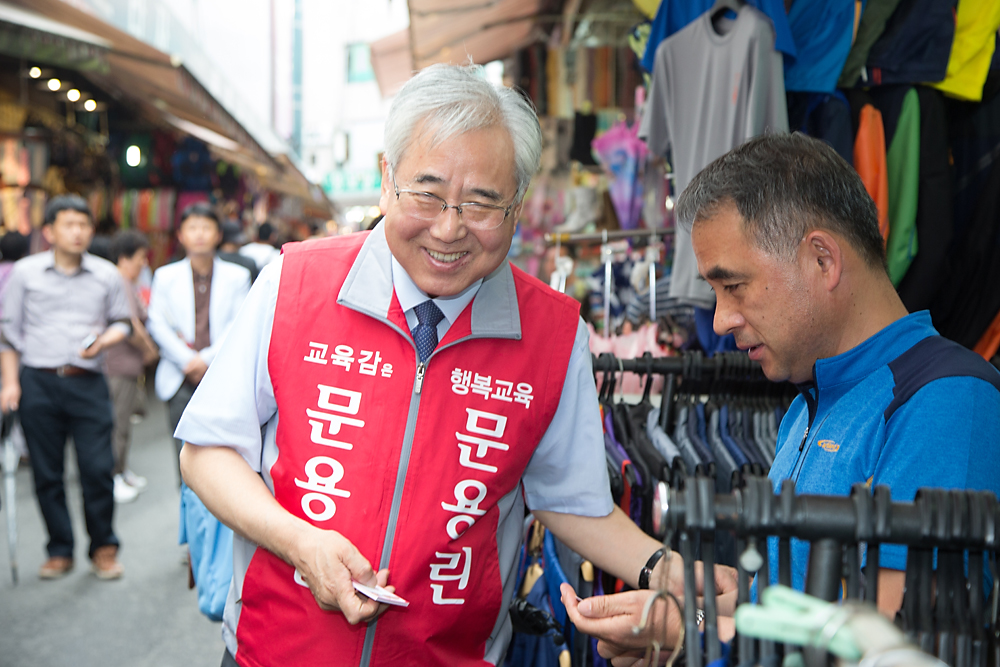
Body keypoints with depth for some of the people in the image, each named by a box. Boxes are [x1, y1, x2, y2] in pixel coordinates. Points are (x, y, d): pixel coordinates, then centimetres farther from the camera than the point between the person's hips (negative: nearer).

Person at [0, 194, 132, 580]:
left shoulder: (106, 275, 6)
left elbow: (122, 321, 15)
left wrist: (104, 340, -8)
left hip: (87, 382, 0)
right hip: (38, 384, 1)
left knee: (98, 468, -6)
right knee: (47, 472, 5)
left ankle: (103, 547, 11)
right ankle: (60, 551, 19)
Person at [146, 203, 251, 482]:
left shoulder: (237, 276, 8)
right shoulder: (165, 276, 11)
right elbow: (158, 325, 3)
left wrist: (206, 358, -11)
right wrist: (187, 360, -8)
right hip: (180, 379, 1)